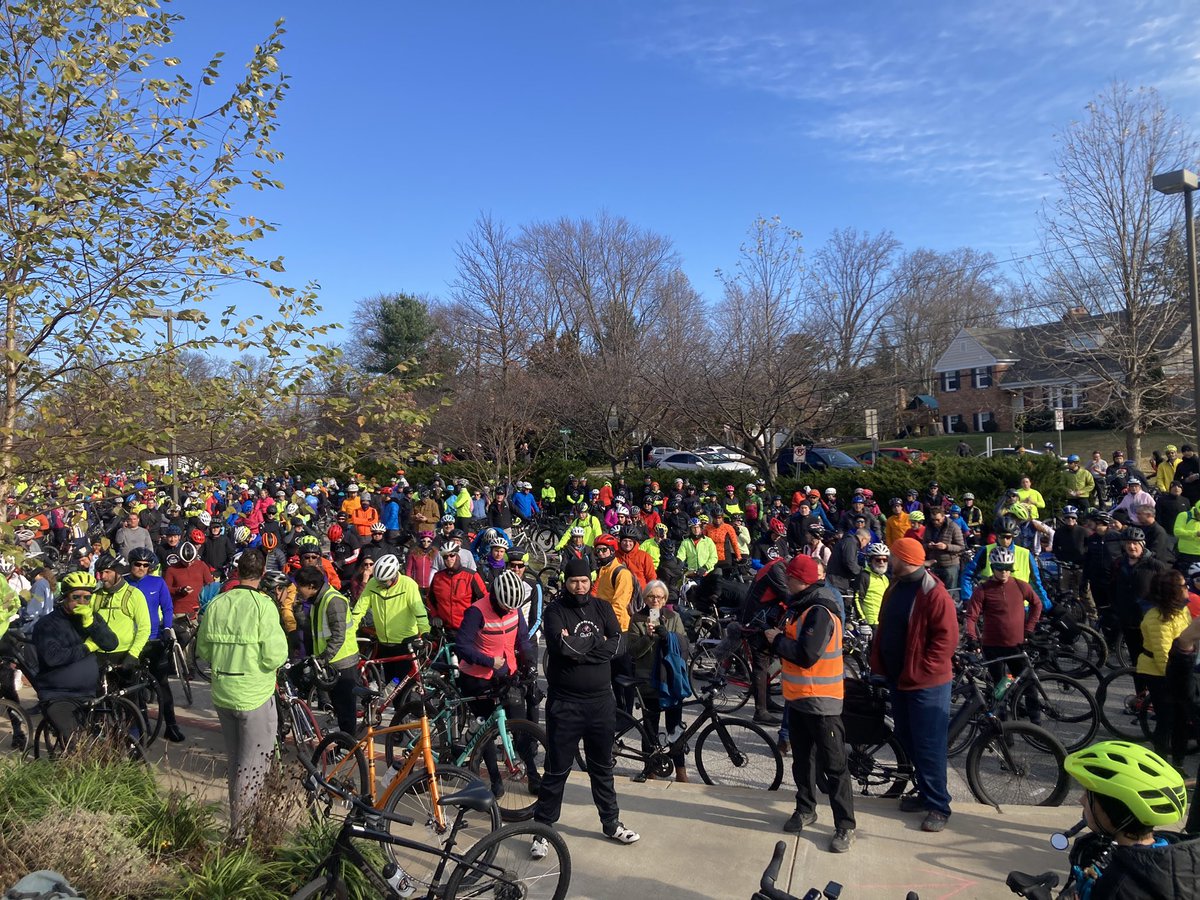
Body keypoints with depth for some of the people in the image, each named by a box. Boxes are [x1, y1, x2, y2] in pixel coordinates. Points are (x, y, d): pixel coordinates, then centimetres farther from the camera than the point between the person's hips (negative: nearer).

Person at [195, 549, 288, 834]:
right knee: (254, 765, 6)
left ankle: (238, 818, 35)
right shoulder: (264, 605, -17)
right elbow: (274, 657, -20)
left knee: (235, 763, 22)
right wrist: (280, 642, 0)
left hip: (222, 694, 5)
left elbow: (203, 650, 6)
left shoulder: (216, 604, -2)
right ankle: (241, 828, 6)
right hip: (255, 695, -5)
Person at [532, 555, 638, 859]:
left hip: (601, 700, 4)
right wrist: (597, 641, -13)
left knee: (603, 767, 19)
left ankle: (611, 823, 34)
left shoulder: (602, 608, 4)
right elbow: (562, 646, -25)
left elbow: (619, 644, -9)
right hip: (565, 703, -4)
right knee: (556, 770, 5)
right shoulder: (556, 611, -8)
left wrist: (578, 645, -18)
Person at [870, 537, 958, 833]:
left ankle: (938, 805, 10)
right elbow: (884, 629, 15)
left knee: (928, 745, -2)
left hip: (926, 683, -9)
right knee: (907, 740, 16)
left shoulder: (934, 594, -18)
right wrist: (879, 662, 7)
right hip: (898, 678, 9)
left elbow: (947, 638, -20)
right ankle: (926, 793, 31)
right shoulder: (895, 588, 9)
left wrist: (921, 671, -19)